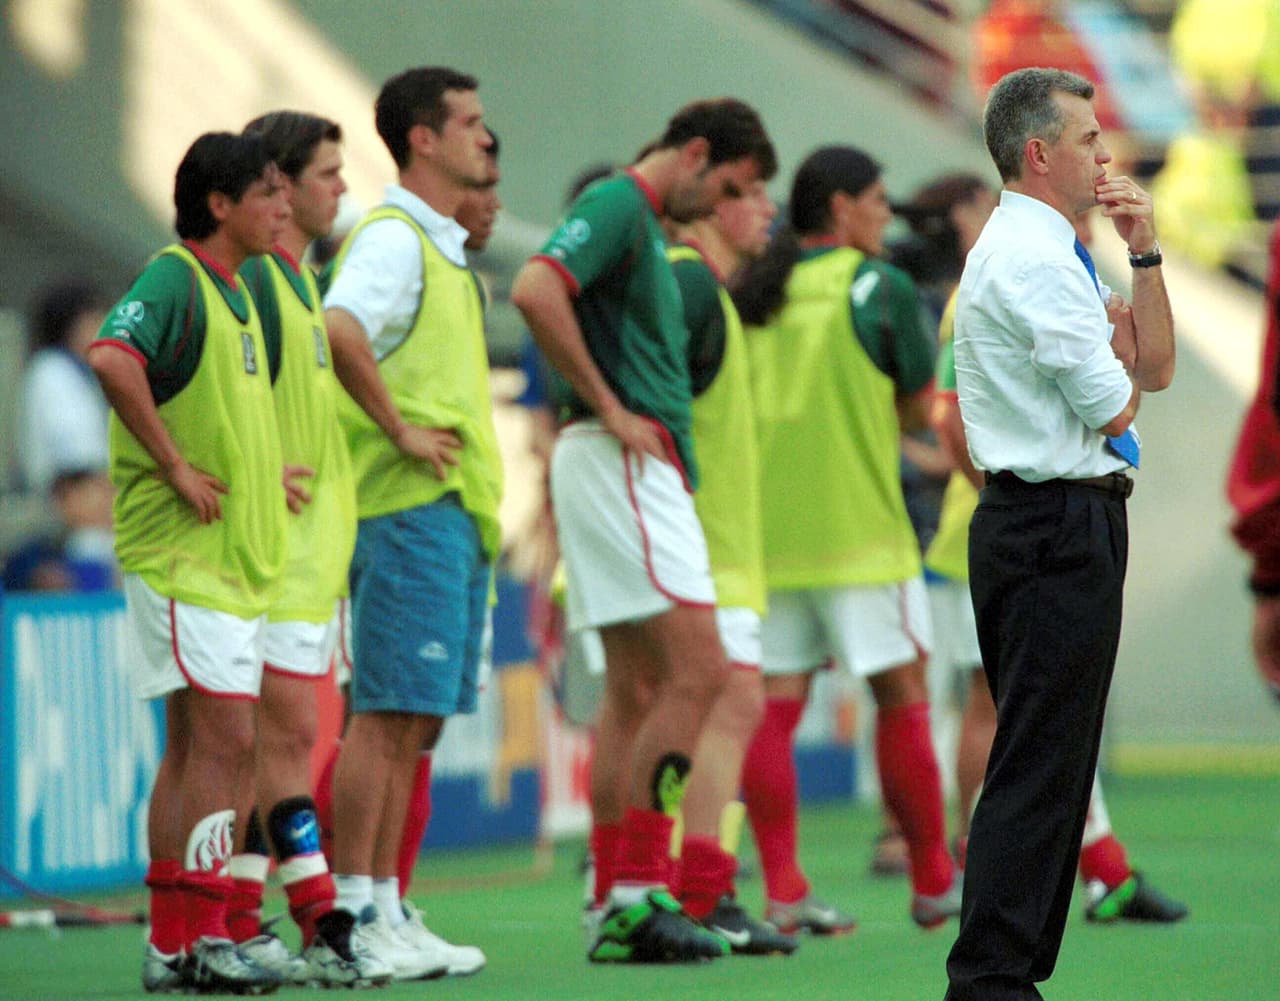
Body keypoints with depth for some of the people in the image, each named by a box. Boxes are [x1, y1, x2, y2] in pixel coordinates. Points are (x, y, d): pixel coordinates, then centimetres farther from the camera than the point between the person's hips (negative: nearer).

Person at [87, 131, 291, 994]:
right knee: (224, 737, -13)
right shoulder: (173, 279, -13)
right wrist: (177, 468, -26)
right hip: (184, 555, -9)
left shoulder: (238, 291, 17)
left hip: (237, 557, 9)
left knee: (196, 746, 10)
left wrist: (264, 470, 18)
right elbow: (113, 358, -32)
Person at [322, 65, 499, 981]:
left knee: (414, 721, 9)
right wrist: (400, 432, -22)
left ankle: (388, 911, 12)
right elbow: (339, 329, -29)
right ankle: (353, 913, -10)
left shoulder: (443, 245, 20)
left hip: (456, 511, 9)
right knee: (388, 714, -10)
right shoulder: (393, 237, -10)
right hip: (410, 505, -9)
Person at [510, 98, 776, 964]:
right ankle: (639, 887, -15)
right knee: (697, 670, -14)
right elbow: (536, 290, -25)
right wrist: (610, 409, -19)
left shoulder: (646, 224, 21)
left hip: (644, 465, 10)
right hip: (621, 462, -10)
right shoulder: (618, 204, -9)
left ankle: (616, 904, 9)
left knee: (637, 689, 9)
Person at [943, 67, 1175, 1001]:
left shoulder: (1054, 251, 18)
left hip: (1059, 528, 11)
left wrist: (1143, 256, 7)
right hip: (1058, 529, -11)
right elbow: (1115, 406, -16)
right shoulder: (1032, 257, -14)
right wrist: (1120, 368, 6)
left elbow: (1155, 370, 18)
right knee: (1038, 767, -11)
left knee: (1057, 765, 12)